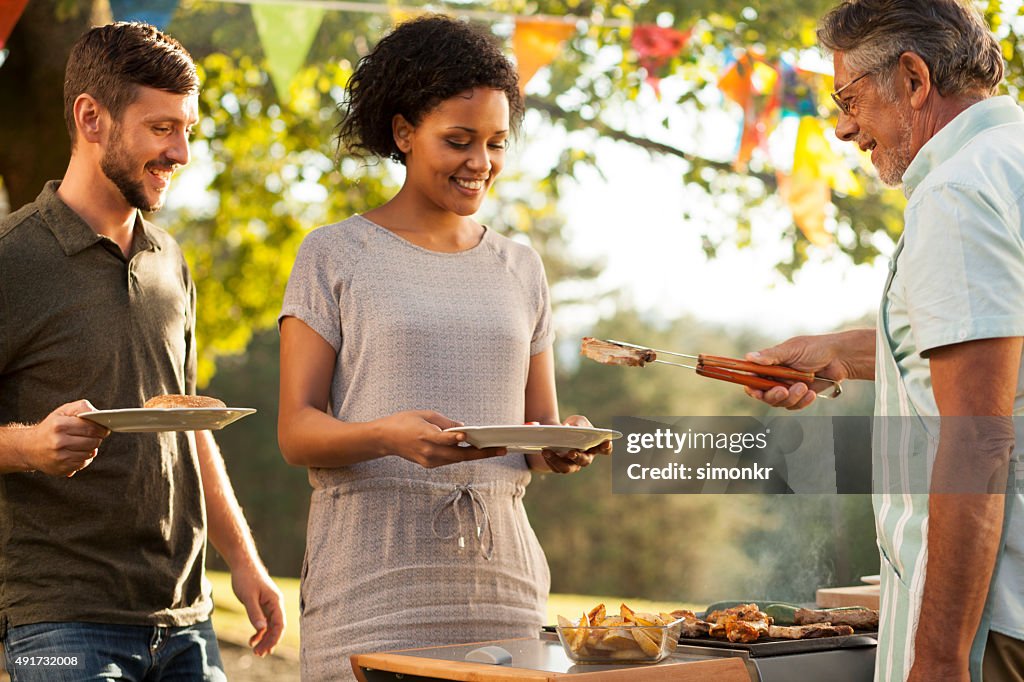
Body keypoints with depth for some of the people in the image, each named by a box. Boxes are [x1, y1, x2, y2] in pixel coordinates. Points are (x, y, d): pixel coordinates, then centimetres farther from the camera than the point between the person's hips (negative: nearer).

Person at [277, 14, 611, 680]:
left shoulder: (520, 267, 15)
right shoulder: (335, 256, 2)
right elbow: (296, 430, -3)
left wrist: (563, 446, -7)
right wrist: (390, 434, -22)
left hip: (500, 574, 4)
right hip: (372, 584, -3)